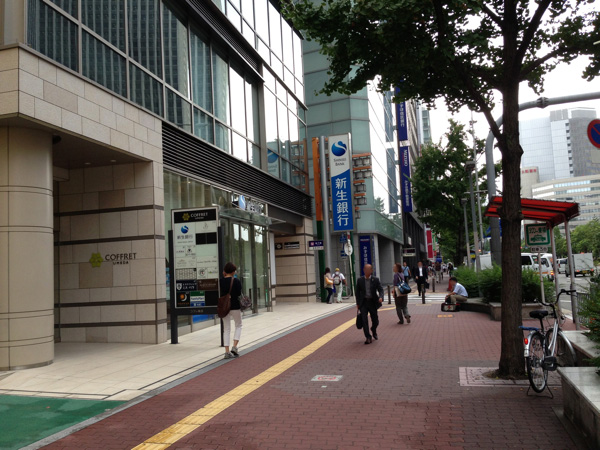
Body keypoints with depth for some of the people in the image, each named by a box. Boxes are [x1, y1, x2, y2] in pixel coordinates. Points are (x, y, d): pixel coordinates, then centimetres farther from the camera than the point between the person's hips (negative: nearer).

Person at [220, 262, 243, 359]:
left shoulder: (220, 281, -2)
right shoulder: (236, 281, -11)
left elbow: (219, 294, 6)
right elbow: (239, 295, -9)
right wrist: (241, 305, 9)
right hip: (235, 307, -3)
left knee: (226, 329, 9)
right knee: (238, 326, 16)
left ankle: (227, 352, 6)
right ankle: (234, 347, 1)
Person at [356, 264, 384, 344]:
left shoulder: (375, 280, -2)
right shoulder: (360, 280, 0)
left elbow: (380, 289, -4)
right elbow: (357, 292, 6)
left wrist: (381, 297, -25)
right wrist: (358, 303, 4)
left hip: (372, 302, 1)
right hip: (363, 302, 0)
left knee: (375, 320, 10)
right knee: (364, 320, -11)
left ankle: (374, 331, 41)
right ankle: (368, 337, -4)